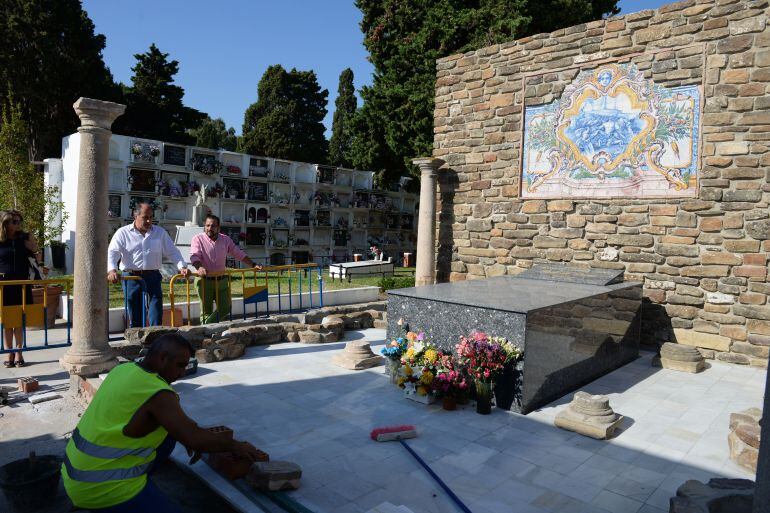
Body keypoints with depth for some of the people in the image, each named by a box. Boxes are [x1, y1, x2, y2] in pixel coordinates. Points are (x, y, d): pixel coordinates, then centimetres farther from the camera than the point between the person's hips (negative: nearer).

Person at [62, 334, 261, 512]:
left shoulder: (123, 370, 3)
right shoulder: (158, 394, -23)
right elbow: (196, 440, -23)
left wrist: (188, 436, 12)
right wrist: (235, 446, -8)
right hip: (102, 489, -9)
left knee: (168, 433, 12)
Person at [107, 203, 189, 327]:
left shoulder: (160, 232, 11)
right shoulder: (123, 232, 5)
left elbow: (172, 252, 8)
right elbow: (112, 252, -5)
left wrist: (182, 267, -9)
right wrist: (112, 270, -23)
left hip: (153, 276, 1)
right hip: (131, 277, -1)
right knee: (135, 317, 6)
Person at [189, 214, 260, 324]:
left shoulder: (225, 240, 8)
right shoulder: (198, 239, -4)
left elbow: (239, 253, 11)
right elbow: (194, 256, -18)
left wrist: (253, 265, 4)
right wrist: (199, 267, -39)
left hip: (222, 280, 4)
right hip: (205, 281, -4)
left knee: (225, 308, 5)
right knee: (206, 311, 1)